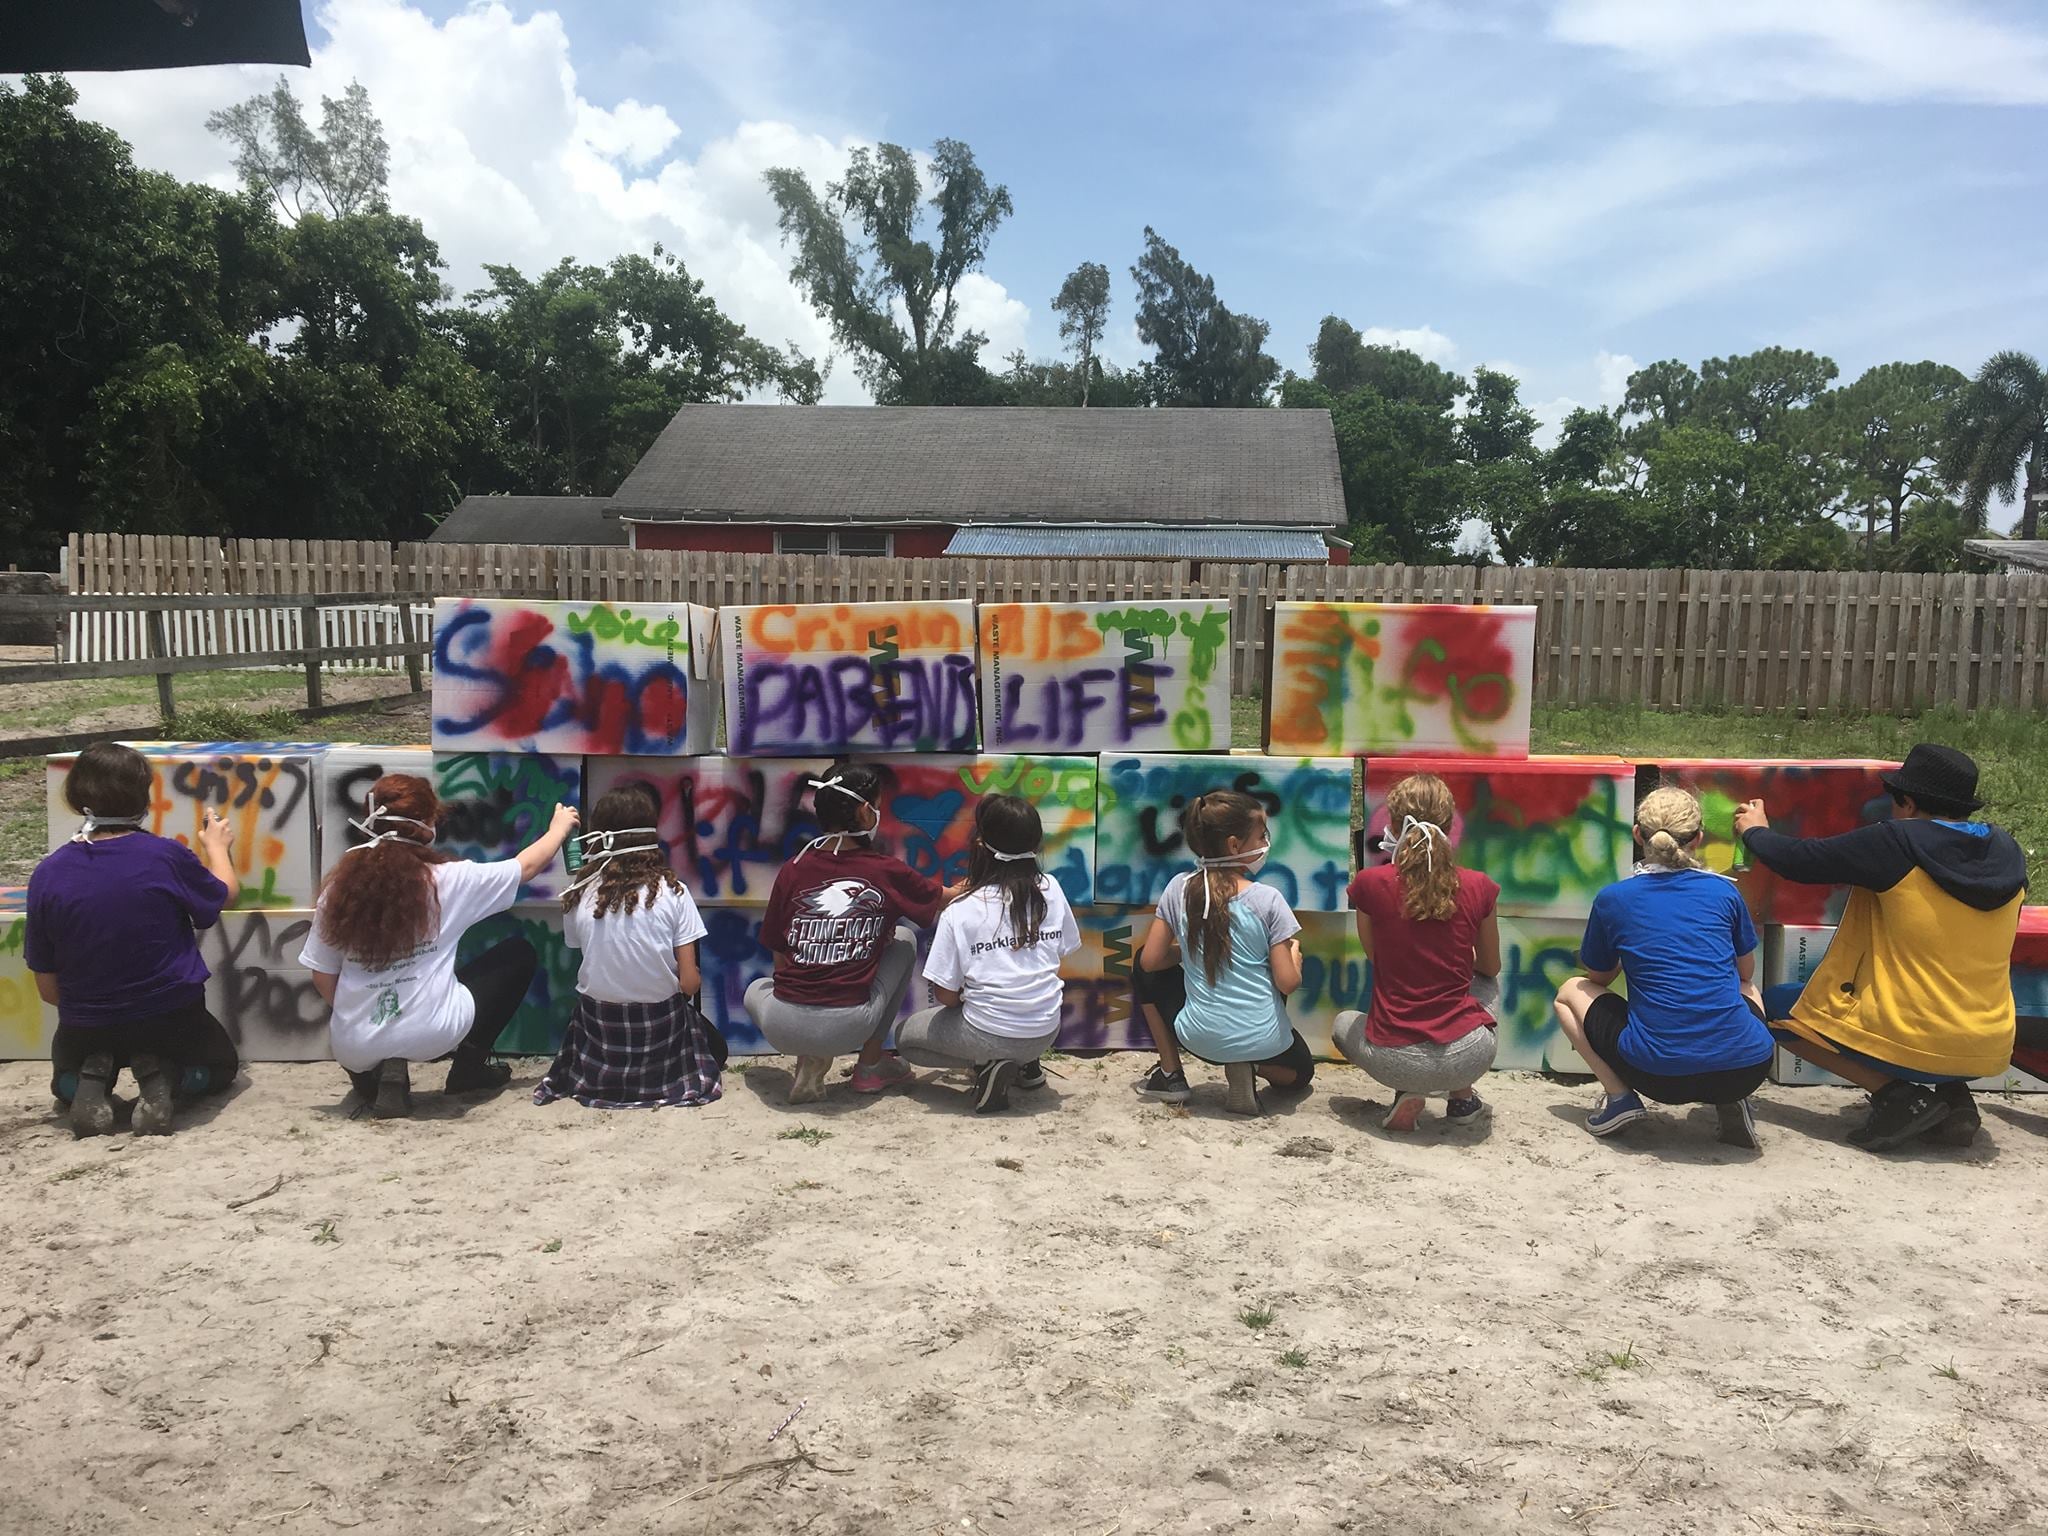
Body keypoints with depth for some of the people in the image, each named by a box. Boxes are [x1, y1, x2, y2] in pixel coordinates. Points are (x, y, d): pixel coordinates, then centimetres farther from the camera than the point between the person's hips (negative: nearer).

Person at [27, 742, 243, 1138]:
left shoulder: (48, 875, -11)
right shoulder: (167, 856, -19)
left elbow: (47, 985, -3)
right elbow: (225, 894, 4)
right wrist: (217, 847, 23)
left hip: (86, 1027, 2)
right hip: (173, 1018, -2)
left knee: (66, 1082, 36)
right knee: (221, 1065, 29)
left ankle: (90, 1084, -1)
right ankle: (163, 1079, -4)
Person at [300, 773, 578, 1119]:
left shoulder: (339, 887, -3)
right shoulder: (449, 879, -9)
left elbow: (323, 977, 3)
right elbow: (528, 866, 6)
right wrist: (560, 829, 26)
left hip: (353, 1047, 3)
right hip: (433, 1034, -3)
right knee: (520, 954, 18)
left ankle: (376, 1078, 8)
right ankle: (468, 1066, 18)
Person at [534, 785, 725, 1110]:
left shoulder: (579, 897, -7)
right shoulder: (673, 892, -13)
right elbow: (689, 984, -13)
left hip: (597, 1025, 2)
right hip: (660, 1024, -2)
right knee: (714, 1046, 29)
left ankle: (609, 1074, 16)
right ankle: (656, 1076, 11)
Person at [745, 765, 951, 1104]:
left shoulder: (792, 872, 1)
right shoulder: (887, 872, -3)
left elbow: (778, 959, 8)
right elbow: (945, 900, 16)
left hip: (783, 1030, 2)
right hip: (848, 1029, -2)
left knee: (757, 989, 38)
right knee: (904, 939, 22)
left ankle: (810, 1062, 10)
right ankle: (870, 1064, 21)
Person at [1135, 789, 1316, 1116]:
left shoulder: (1179, 889, -8)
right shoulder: (1267, 899, -15)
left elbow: (1151, 960, -1)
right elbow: (1287, 982, -12)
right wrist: (1294, 954, 10)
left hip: (1200, 1038, 1)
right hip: (1262, 1040, -1)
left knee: (1146, 972, 26)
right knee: (1300, 1071, 33)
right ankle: (1253, 1065, -1)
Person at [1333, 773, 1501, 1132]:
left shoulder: (1370, 883, -8)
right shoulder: (1478, 887, -4)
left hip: (1394, 1061, -1)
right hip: (1467, 1057, 2)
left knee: (1344, 1023, 34)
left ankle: (1409, 1092, 8)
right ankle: (1462, 1095, 22)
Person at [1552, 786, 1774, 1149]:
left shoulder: (1613, 900, 1)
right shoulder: (1725, 891, 6)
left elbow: (1598, 977, 18)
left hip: (1660, 1074, -2)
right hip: (1746, 1070, 2)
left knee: (1571, 993, 22)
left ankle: (1620, 1097, 4)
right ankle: (1732, 1102, 15)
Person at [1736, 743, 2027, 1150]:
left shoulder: (1898, 843, -15)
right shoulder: (2006, 850, 2)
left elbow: (1801, 861, -8)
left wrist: (1755, 831, 13)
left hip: (1910, 1045, -6)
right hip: (1989, 1053, 6)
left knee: (1778, 1006, 12)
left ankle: (1898, 1094, -2)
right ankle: (1953, 1095, 12)